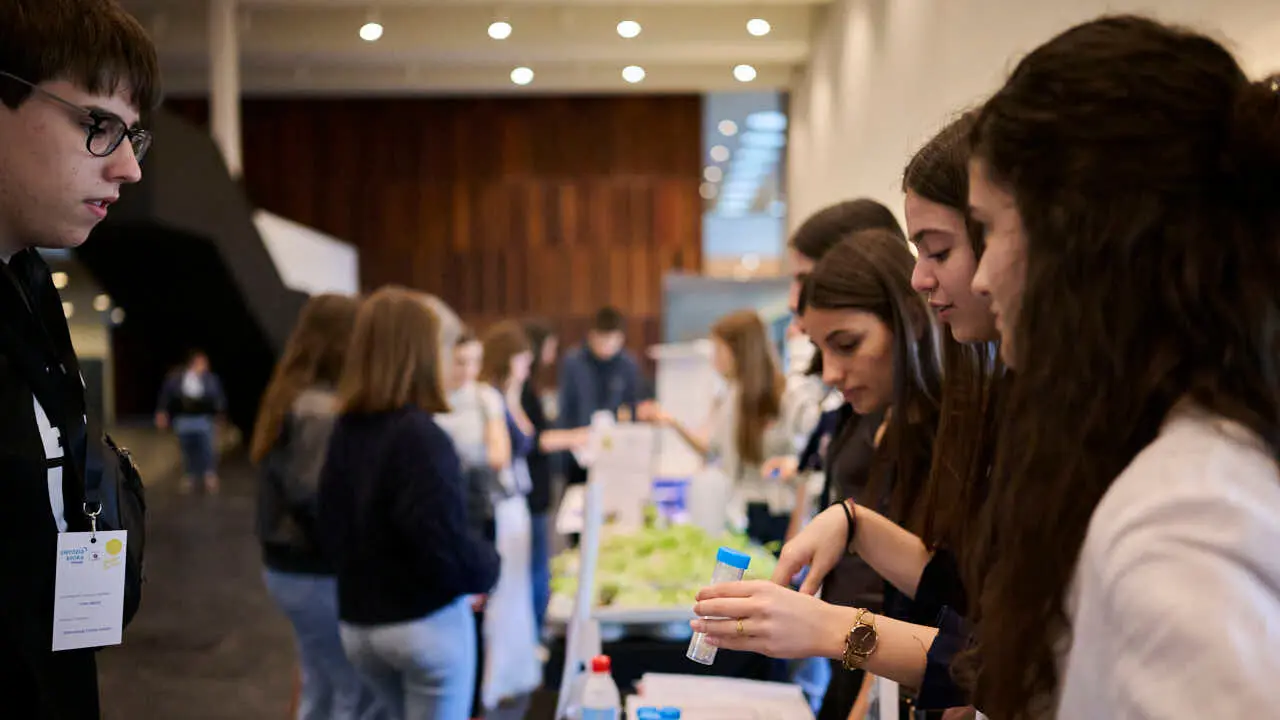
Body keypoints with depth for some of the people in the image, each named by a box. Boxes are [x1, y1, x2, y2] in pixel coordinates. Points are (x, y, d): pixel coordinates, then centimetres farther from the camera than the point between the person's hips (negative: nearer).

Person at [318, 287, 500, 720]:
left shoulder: (343, 432, 2)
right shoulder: (420, 436, -21)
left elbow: (333, 532, 10)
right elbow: (445, 544, -24)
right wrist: (488, 568, -4)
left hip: (357, 624, 7)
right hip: (427, 623, -7)